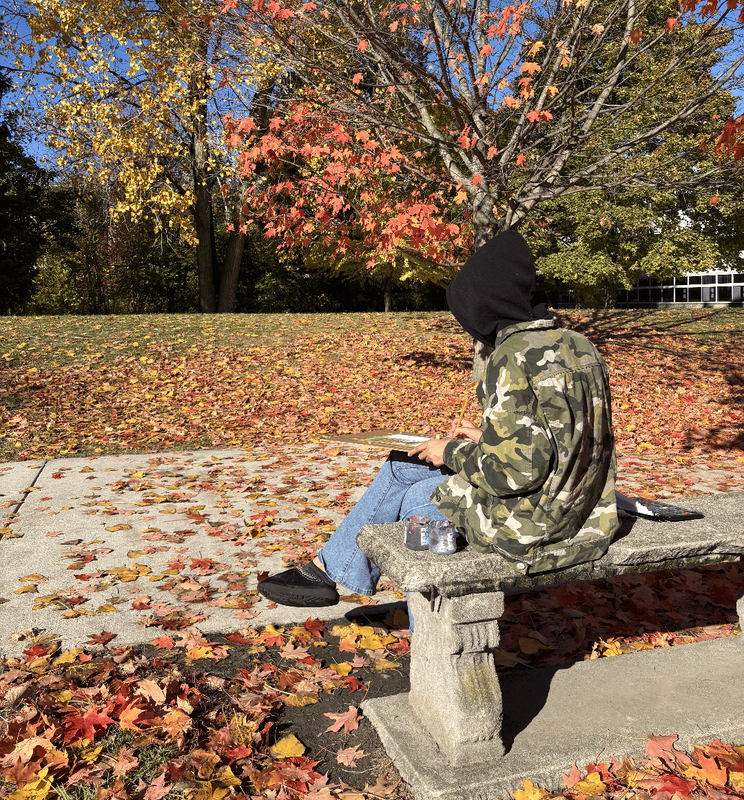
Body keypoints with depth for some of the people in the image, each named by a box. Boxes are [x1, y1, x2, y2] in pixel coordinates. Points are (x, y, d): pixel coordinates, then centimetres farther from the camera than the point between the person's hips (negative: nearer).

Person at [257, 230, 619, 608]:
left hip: (529, 522, -9)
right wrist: (485, 439, 11)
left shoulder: (513, 359, -23)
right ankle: (327, 566, 31)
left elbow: (515, 471, -27)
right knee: (400, 469, 15)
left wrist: (452, 452, -10)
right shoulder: (578, 346, 6)